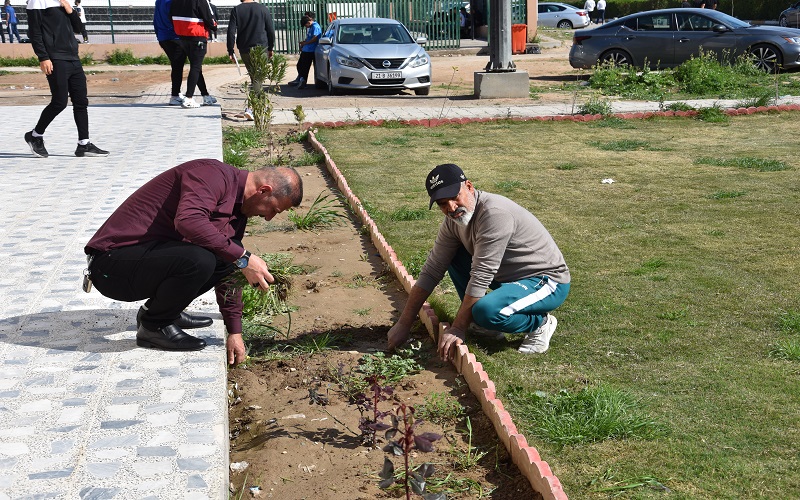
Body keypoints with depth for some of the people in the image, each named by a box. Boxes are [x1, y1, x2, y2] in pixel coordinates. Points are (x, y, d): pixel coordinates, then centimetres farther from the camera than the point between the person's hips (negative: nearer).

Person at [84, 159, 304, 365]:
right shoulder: (212, 175, -17)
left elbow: (229, 274, 17)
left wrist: (234, 331, 14)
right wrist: (242, 258, -31)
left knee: (228, 253, 3)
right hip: (112, 263, -9)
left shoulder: (238, 211, 12)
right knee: (199, 260, -31)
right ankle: (154, 326, -6)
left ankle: (162, 309, 12)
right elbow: (188, 220, -37)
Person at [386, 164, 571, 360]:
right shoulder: (454, 220, -1)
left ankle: (540, 323, -3)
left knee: (486, 311, -33)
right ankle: (491, 325, 5)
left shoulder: (494, 213, -28)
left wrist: (457, 329, -25)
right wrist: (404, 324, 0)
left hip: (549, 281, -9)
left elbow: (480, 278, -29)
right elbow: (431, 271, 2)